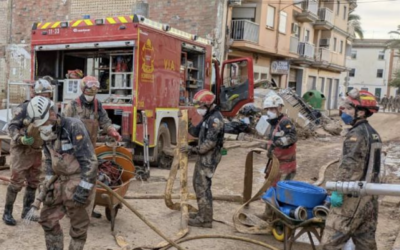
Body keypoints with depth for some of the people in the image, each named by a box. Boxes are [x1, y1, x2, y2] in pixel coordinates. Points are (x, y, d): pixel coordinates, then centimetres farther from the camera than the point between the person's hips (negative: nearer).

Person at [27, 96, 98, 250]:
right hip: (61, 180, 8)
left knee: (78, 226, 3)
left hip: (79, 180, -8)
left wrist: (84, 188, -25)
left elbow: (89, 160, -23)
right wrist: (49, 184, 11)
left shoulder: (73, 127, -21)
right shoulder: (46, 133, 4)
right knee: (47, 218, 14)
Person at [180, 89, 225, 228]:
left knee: (203, 186, -7)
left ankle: (206, 219, 0)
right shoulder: (208, 116, 14)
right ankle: (203, 213, 29)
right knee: (198, 183, 18)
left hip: (209, 157, -11)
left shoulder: (215, 118, -19)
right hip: (203, 156, 11)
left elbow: (210, 142, -25)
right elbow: (197, 132, 18)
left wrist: (193, 149, -23)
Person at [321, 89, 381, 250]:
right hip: (370, 196, 10)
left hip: (354, 197, -9)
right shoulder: (374, 134, 14)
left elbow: (349, 167, -22)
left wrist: (338, 191, -22)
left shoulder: (356, 134, -15)